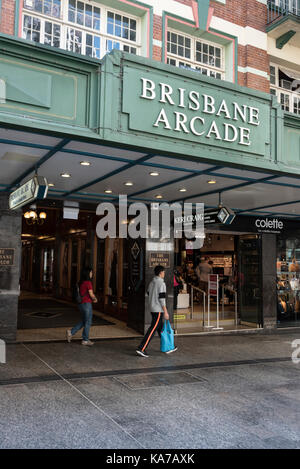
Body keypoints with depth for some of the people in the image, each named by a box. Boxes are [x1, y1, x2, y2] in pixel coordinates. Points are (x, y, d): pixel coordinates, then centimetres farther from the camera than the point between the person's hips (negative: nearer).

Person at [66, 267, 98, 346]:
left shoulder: (81, 283, 10)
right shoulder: (88, 283, -16)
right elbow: (91, 295, -15)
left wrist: (93, 298, 9)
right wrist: (95, 299, 5)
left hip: (81, 303, 9)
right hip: (87, 304, -8)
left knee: (83, 322, 20)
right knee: (88, 322, 3)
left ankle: (71, 332, 14)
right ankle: (85, 340, 11)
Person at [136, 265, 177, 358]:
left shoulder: (151, 283, 12)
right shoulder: (161, 283, -15)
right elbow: (162, 298, -19)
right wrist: (165, 312, -16)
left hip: (152, 309, 9)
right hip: (158, 310, -9)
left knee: (160, 328, 16)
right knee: (152, 329, -8)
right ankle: (141, 349, -12)